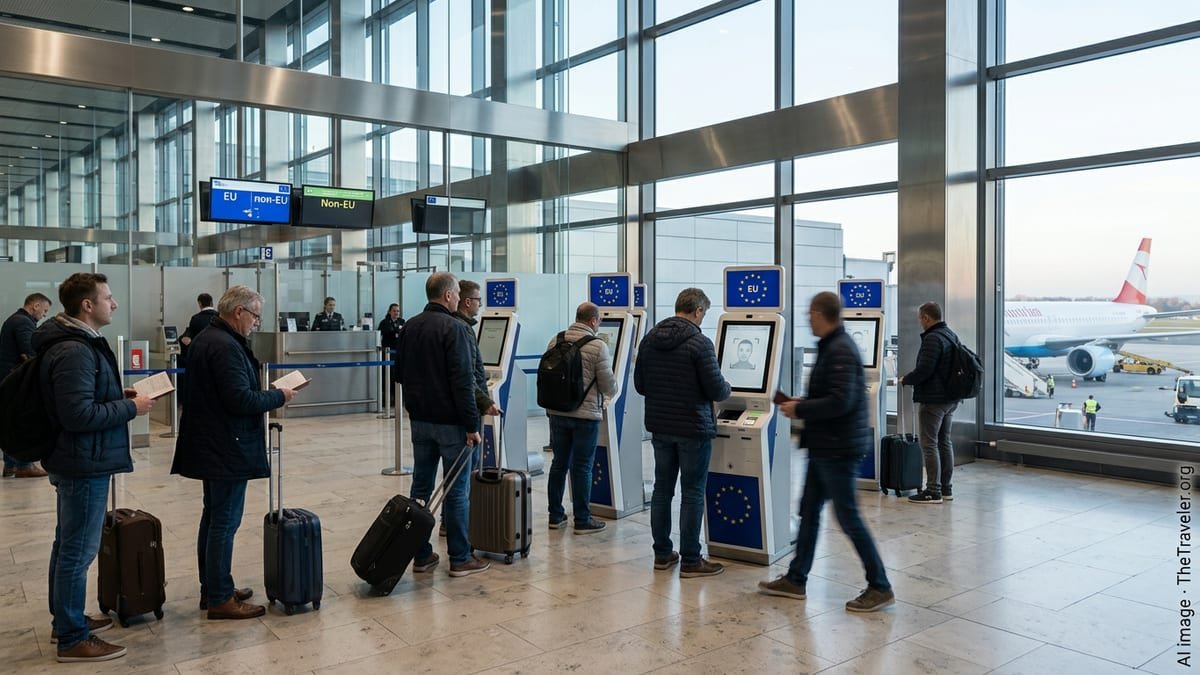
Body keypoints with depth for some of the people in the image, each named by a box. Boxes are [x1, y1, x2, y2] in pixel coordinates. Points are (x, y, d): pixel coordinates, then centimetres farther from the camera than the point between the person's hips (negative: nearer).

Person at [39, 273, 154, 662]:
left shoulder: (76, 342, 11)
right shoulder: (74, 351, -23)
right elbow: (79, 414, -28)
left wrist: (119, 396, 10)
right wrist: (131, 408, -18)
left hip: (73, 460, 11)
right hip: (84, 463, -11)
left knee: (67, 544, 20)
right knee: (79, 550, -2)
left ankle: (65, 620, 33)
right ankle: (72, 639, 8)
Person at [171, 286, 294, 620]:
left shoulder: (204, 339, 13)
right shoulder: (226, 347, -21)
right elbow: (241, 400, -25)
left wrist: (266, 394, 12)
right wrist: (278, 396, -12)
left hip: (209, 446, 11)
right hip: (228, 449, -11)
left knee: (213, 517, 17)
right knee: (225, 521, -4)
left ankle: (211, 588, 27)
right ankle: (219, 598, 4)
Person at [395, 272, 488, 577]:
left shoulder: (409, 327, 9)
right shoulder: (454, 329, -15)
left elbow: (400, 372, 18)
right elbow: (463, 382, -20)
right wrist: (472, 425, -17)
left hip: (419, 418, 7)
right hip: (450, 421, -7)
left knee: (421, 486, 12)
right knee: (457, 491, 1)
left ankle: (421, 555, 18)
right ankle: (460, 559, 8)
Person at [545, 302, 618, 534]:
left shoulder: (555, 341, 3)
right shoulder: (598, 346, -13)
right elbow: (608, 385, -10)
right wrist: (611, 392, 13)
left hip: (557, 412, 5)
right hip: (585, 415, -5)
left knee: (559, 463, 15)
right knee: (582, 467, 3)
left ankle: (556, 516, 23)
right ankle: (582, 520, 11)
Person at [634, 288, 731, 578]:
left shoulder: (649, 339, 4)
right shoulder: (699, 343, -16)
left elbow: (640, 384, 9)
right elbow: (716, 390, -15)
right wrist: (726, 388, 7)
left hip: (659, 426, 6)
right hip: (693, 429, -6)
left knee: (662, 489, 13)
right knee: (692, 494, 2)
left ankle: (662, 554, 21)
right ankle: (690, 561, 8)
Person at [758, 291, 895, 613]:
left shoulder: (840, 351, -20)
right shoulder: (833, 346, 12)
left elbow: (841, 402, -28)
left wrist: (800, 410, -17)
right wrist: (803, 402, 10)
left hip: (839, 449, -10)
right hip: (825, 447, 10)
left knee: (848, 518, -1)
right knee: (809, 511, 14)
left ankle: (880, 587, 12)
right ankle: (795, 580, 24)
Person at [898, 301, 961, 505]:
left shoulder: (932, 338, -18)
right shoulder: (952, 335, 13)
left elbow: (924, 370, -25)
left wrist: (905, 380, -7)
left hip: (932, 400, -10)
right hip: (950, 399, 10)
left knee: (929, 444, -5)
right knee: (945, 442, 15)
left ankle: (933, 491, -3)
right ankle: (945, 489, 22)